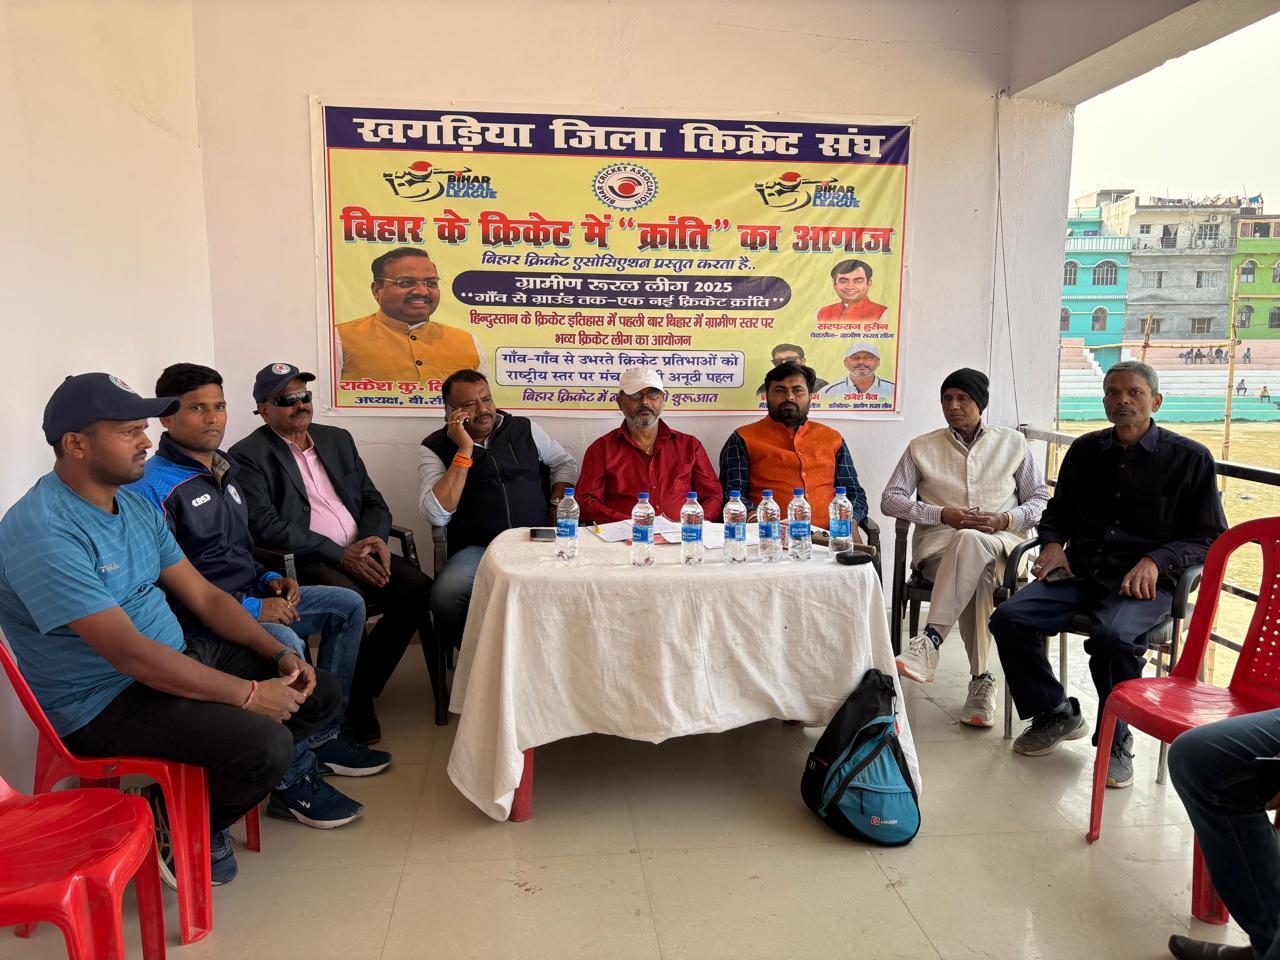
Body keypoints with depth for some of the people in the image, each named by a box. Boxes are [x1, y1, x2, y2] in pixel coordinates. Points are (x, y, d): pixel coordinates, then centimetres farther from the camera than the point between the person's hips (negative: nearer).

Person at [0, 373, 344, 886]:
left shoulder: (136, 506, 6)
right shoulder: (42, 532, -23)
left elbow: (204, 596, 9)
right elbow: (130, 653, -27)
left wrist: (279, 654, -5)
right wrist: (247, 694, -24)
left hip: (175, 657, 9)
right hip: (101, 702, -9)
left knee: (321, 695, 2)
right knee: (266, 743, -27)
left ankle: (198, 790, 13)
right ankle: (172, 824, 3)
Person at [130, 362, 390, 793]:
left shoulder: (223, 470, 13)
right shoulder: (153, 487, -16)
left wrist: (268, 580, 6)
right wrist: (249, 608, -23)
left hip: (249, 597, 10)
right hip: (201, 618, -10)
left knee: (348, 605, 4)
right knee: (286, 642, -34)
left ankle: (323, 736, 7)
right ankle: (293, 780, -17)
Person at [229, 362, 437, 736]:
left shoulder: (337, 439, 18)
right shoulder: (249, 456, -1)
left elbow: (373, 500, 18)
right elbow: (264, 525, -13)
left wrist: (375, 539, -6)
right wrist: (340, 554, -17)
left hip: (359, 553, 6)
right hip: (301, 562, -6)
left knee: (418, 587, -18)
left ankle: (365, 684, 0)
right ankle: (356, 705, -9)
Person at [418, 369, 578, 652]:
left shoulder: (524, 428, 14)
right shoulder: (436, 448, 5)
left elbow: (565, 463, 28)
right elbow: (436, 515, -9)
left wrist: (558, 503, 10)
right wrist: (464, 451, -9)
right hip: (478, 549, -1)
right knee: (446, 596, -33)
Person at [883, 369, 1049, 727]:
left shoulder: (1013, 443, 17)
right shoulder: (921, 448, 15)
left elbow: (1041, 499, 14)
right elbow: (891, 498, 6)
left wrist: (1005, 519, -7)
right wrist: (944, 514, -8)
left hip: (999, 543, 0)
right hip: (939, 544, 0)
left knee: (969, 541, -39)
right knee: (976, 576, -37)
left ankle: (930, 640, -43)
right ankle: (981, 679, -35)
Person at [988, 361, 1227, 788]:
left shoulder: (1189, 458, 2)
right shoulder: (1086, 450, 15)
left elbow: (1210, 537, 2)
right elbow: (1059, 510, 27)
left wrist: (1155, 561, -16)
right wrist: (1053, 542, 5)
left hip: (1146, 582, -4)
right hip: (1079, 574, 4)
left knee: (1112, 636, -36)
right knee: (1008, 617, -19)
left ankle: (1116, 741, -9)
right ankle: (1054, 714, 3)